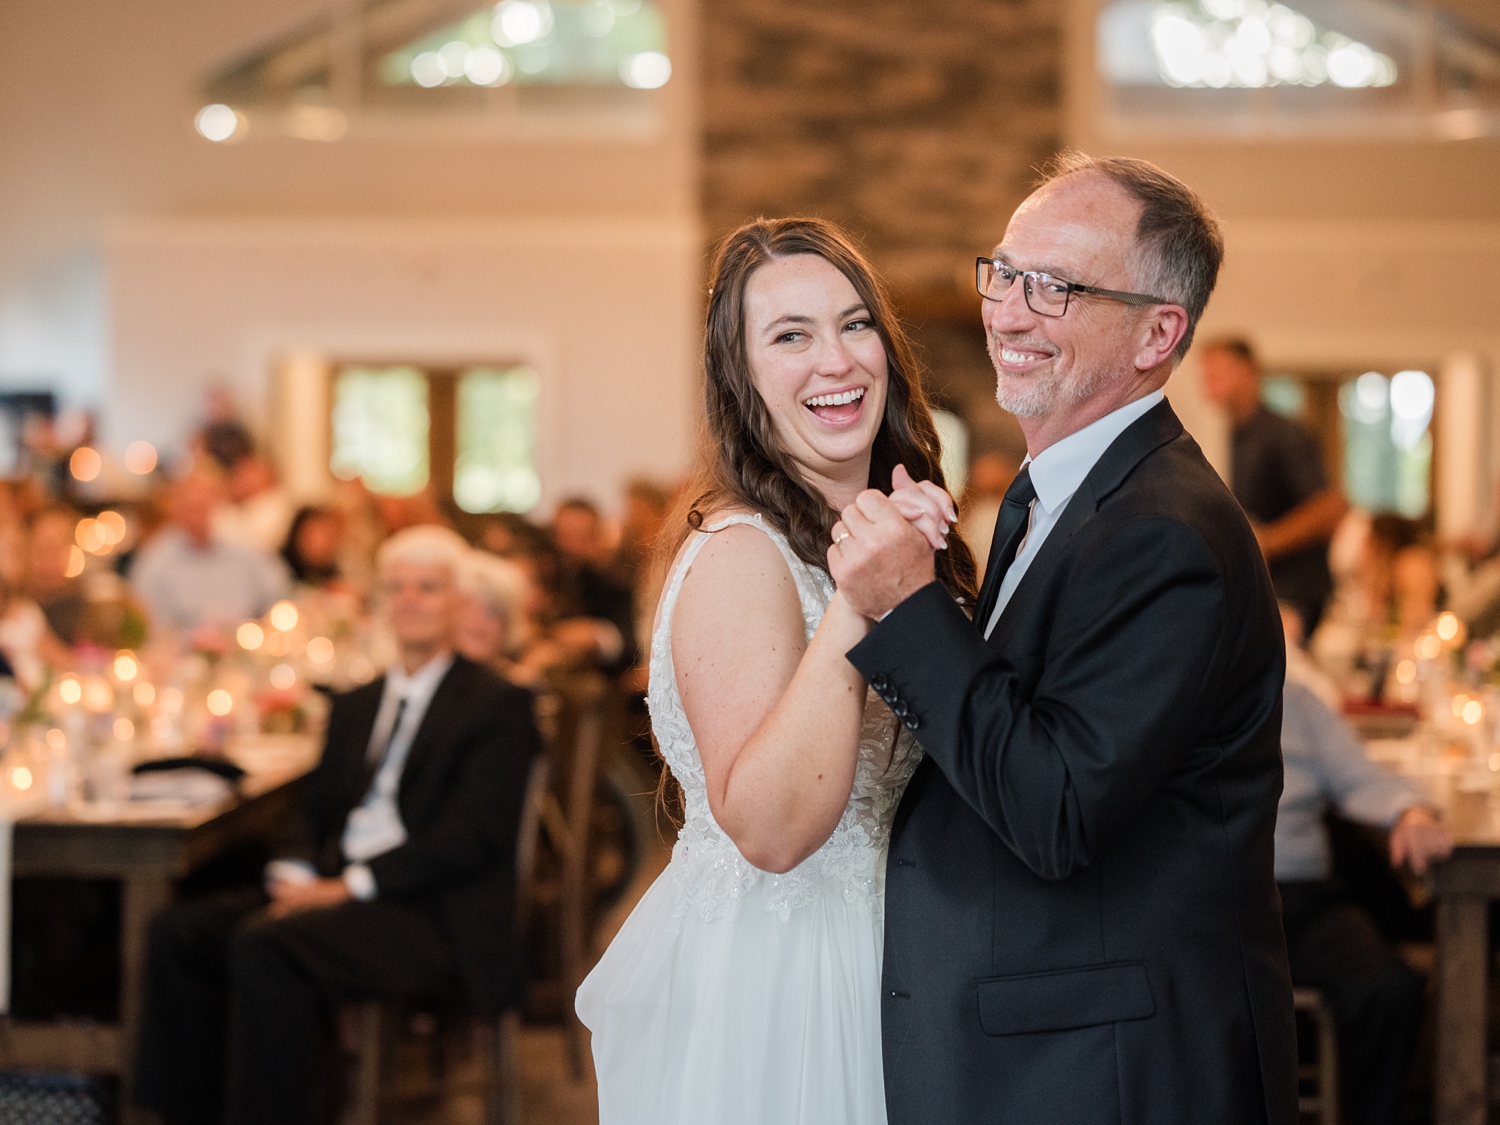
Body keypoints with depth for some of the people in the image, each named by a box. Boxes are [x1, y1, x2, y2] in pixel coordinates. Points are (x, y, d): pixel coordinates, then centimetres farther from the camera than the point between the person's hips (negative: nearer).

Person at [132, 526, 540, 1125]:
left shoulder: (496, 705, -1)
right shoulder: (356, 705, 23)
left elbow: (470, 834, -11)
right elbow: (316, 811, 21)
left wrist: (349, 885, -16)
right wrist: (295, 873, -3)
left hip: (435, 917, -7)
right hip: (334, 889, 7)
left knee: (265, 947, -31)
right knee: (178, 930, -13)